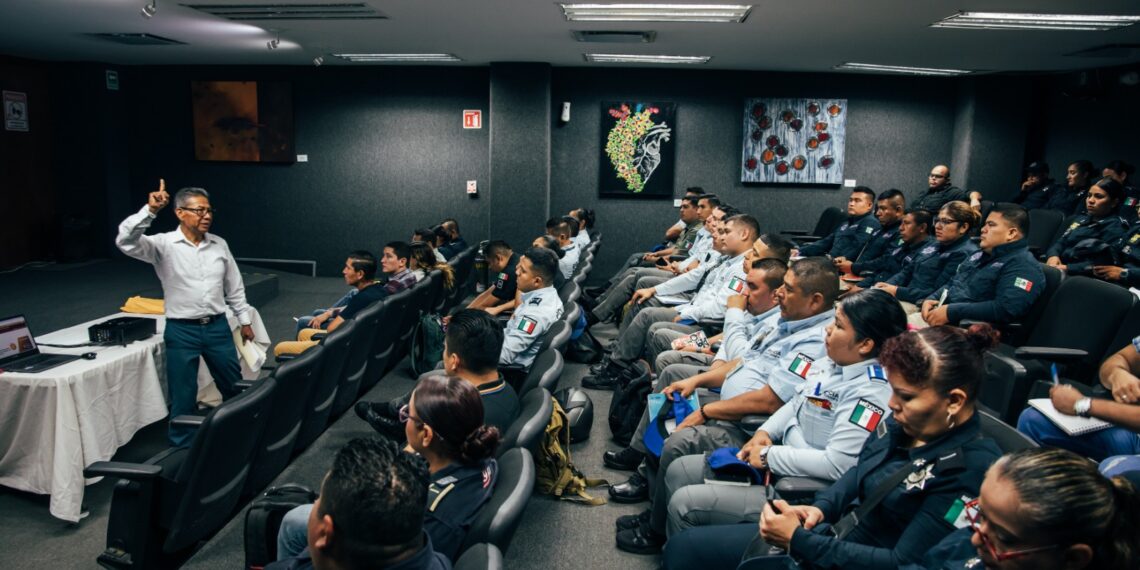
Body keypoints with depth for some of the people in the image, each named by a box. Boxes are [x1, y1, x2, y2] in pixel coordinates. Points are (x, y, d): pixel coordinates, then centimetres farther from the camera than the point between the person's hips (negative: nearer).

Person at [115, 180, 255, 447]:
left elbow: (234, 287, 12)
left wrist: (245, 320, 14)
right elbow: (125, 241, -25)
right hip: (181, 330, -3)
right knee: (183, 396, 6)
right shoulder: (163, 244, -7)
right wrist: (150, 210, -34)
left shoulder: (219, 244, 4)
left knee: (234, 388, 15)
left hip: (218, 327, 4)